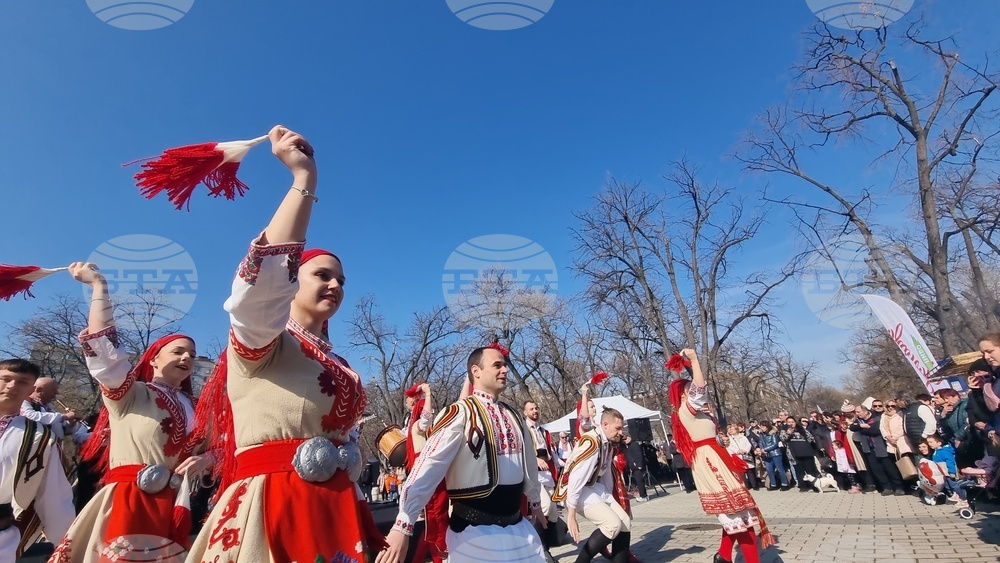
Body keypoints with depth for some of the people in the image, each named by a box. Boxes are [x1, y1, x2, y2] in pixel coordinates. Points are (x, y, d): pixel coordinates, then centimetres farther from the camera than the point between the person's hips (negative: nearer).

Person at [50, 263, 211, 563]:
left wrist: (204, 460, -12)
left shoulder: (194, 408, 15)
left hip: (174, 507, 5)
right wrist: (98, 283, -12)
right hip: (129, 503, -4)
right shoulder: (127, 394, 2)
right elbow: (102, 346, -13)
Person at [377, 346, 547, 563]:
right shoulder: (460, 413, -14)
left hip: (518, 528, 7)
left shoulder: (513, 416, 8)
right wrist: (403, 526, -27)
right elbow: (429, 466, -22)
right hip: (476, 532, -6)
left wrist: (535, 502, 31)